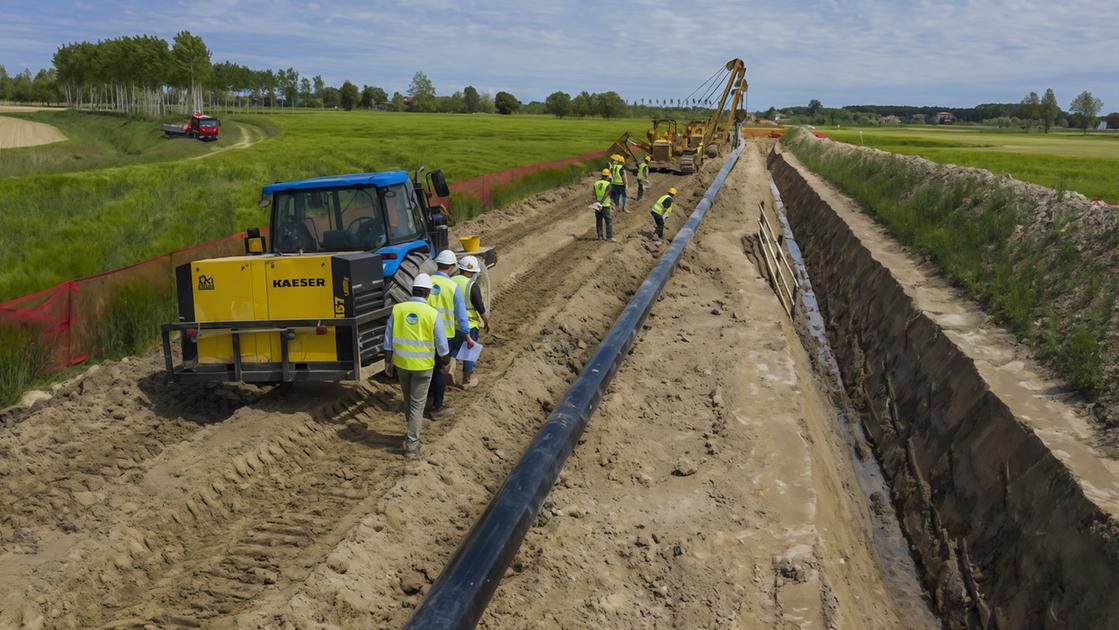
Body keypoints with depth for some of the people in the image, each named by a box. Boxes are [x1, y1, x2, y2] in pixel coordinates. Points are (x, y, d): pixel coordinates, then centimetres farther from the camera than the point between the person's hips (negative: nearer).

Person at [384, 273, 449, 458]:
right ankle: (411, 445, 7)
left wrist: (388, 363, 7)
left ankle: (413, 432, 40)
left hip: (401, 363, 3)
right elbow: (442, 345, -9)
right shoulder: (433, 314, -13)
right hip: (423, 366, -3)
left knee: (408, 399, 23)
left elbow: (388, 340, -2)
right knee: (417, 404, 6)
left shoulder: (398, 309, -6)